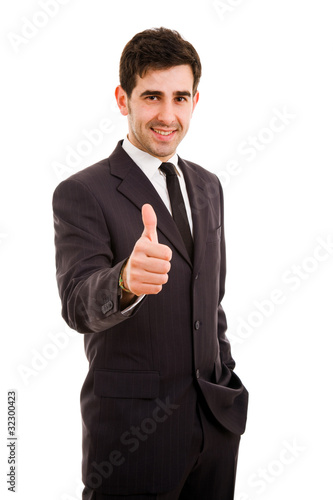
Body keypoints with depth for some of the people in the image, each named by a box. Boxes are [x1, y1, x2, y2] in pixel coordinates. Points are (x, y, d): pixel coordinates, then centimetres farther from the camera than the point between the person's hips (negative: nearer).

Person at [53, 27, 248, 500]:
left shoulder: (208, 186, 10)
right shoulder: (82, 194, -11)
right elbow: (79, 305, -26)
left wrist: (226, 381, 16)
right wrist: (126, 280, -46)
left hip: (217, 418, 6)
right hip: (133, 430, -6)